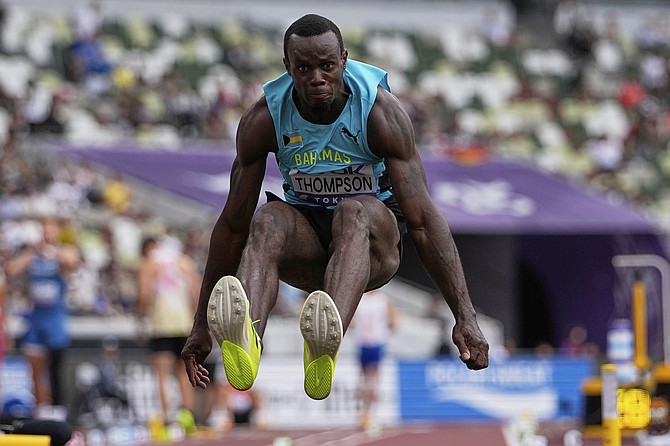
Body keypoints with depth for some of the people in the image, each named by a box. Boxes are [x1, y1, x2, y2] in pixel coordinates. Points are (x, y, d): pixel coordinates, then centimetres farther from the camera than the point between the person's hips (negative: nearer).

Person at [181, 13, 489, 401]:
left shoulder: (381, 113, -18)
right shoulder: (264, 119, -12)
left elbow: (423, 219, -21)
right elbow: (233, 224, -7)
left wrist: (466, 317, -28)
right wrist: (202, 326, -6)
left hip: (374, 232, -2)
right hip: (306, 236, 2)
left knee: (355, 212, -37)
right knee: (268, 221, -33)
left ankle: (327, 346, -67)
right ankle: (245, 340, -62)